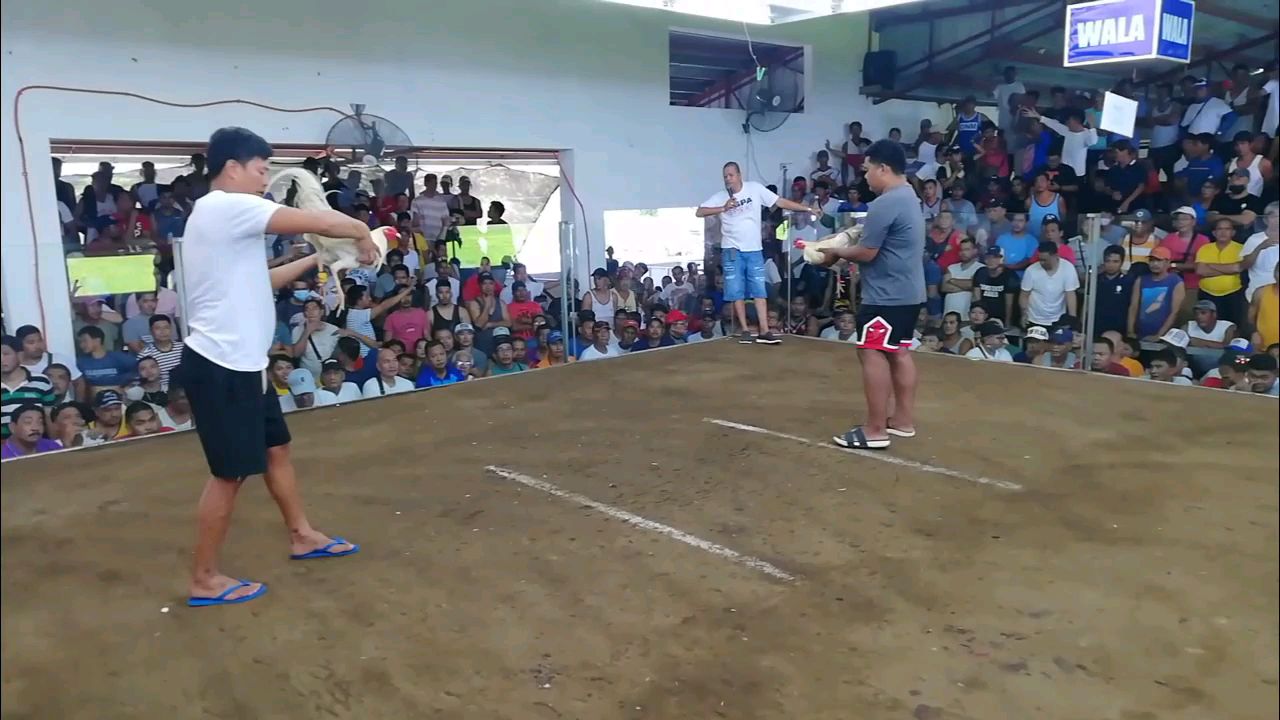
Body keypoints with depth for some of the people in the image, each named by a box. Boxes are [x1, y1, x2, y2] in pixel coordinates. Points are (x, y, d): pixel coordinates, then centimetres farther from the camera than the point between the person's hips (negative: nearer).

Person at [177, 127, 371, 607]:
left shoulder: (224, 216, 17)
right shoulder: (227, 207, -15)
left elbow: (259, 280, 21)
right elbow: (317, 221, -18)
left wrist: (316, 260, 16)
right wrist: (361, 232, -1)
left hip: (241, 364, 11)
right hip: (220, 366, -11)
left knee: (276, 448, 20)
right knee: (231, 473, -1)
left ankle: (302, 536, 35)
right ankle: (205, 580, 12)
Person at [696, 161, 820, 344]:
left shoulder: (755, 188, -3)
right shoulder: (721, 197, -2)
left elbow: (781, 202, -3)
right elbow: (699, 212, -9)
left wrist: (809, 209, -7)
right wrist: (723, 208, -20)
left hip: (754, 250, 0)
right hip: (732, 251, 0)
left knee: (760, 290, -1)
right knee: (737, 292, 1)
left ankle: (764, 332, 1)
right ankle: (745, 331, 9)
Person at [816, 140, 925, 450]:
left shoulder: (885, 203, -20)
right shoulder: (908, 196, 13)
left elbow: (867, 252, -19)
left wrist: (837, 253, -2)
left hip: (886, 295, -10)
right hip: (907, 291, 10)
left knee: (873, 354, -5)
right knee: (898, 353, 15)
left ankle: (875, 430, -2)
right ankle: (903, 420, 22)